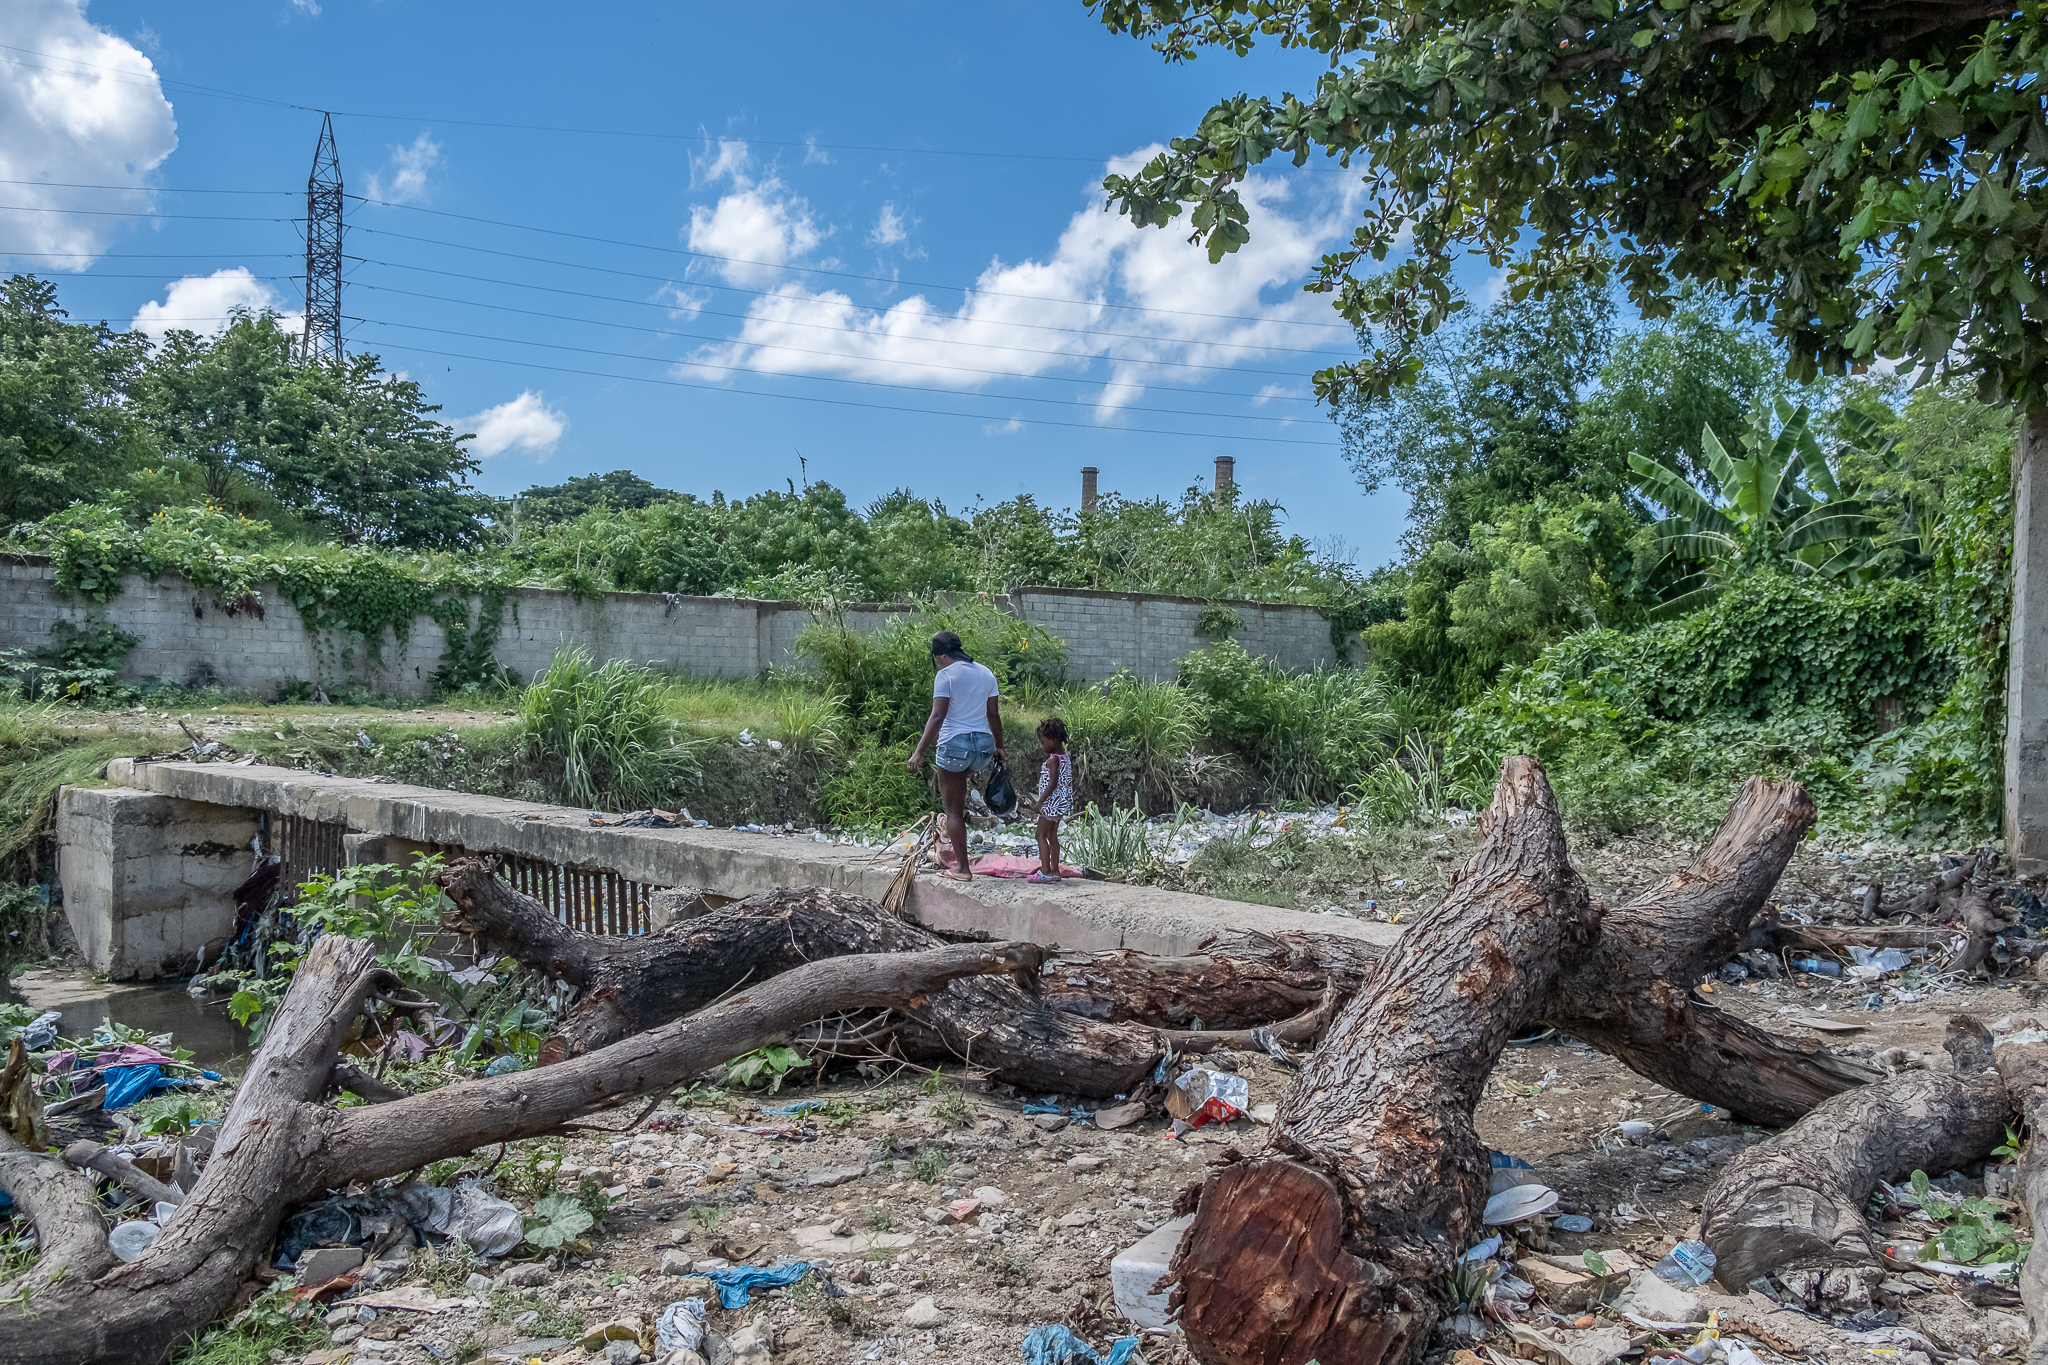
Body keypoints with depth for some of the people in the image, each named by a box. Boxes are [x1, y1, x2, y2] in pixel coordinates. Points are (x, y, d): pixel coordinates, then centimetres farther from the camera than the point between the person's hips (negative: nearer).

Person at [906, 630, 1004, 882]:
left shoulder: (946, 675, -9)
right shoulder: (986, 673, 9)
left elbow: (937, 716, -17)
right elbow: (993, 715, 12)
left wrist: (919, 751, -19)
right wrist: (999, 747, 23)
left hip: (955, 744, -7)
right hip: (984, 745, 7)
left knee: (953, 809, 4)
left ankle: (962, 868, 6)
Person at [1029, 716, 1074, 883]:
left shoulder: (1053, 760, -16)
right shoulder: (1067, 757, 10)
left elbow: (1052, 783, -23)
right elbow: (1069, 782, 14)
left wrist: (1041, 801, -18)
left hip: (1051, 802, -9)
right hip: (1061, 803, 9)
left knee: (1041, 835, -4)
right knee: (1053, 836, 14)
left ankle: (1045, 871, -7)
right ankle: (1054, 870, 16)